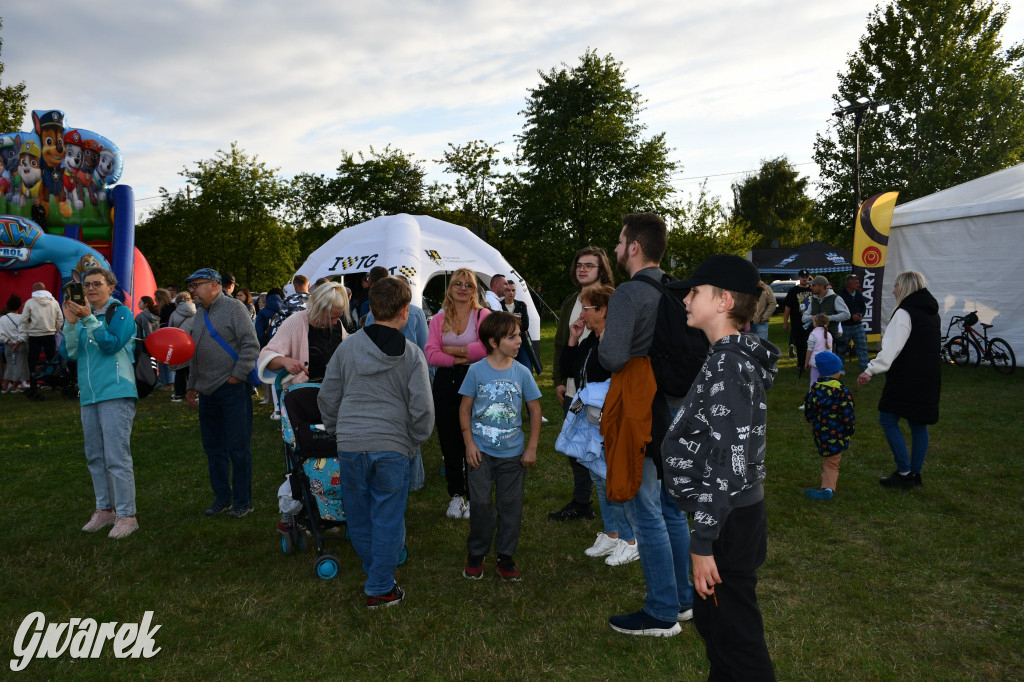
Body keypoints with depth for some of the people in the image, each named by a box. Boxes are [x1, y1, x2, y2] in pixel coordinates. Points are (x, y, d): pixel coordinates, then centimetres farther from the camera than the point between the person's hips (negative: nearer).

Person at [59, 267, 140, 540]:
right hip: (89, 395, 7)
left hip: (116, 393, -7)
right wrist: (70, 323, -8)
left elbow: (112, 344, -16)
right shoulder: (83, 315, 14)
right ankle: (105, 509, 26)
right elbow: (69, 353, 5)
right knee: (95, 457, 14)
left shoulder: (120, 312, -3)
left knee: (116, 456, -8)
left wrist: (89, 319, -21)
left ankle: (126, 515, -1)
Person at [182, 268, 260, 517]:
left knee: (238, 447, -1)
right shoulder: (199, 314, 17)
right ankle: (222, 498, 25)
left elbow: (251, 345, -14)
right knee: (213, 448, 13)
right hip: (208, 392, 8)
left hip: (232, 389, -8)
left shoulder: (233, 307, -7)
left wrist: (237, 376, -15)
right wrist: (192, 386, 21)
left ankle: (242, 501, 9)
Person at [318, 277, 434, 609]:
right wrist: (414, 441, 9)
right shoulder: (411, 354, -5)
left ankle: (376, 573, 36)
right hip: (392, 449, -2)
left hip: (350, 447, 2)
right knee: (388, 521, 9)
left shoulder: (347, 347, 1)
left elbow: (327, 398, 8)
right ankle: (380, 589, 18)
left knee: (359, 519, 19)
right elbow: (422, 409, -7)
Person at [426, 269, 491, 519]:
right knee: (449, 442, 9)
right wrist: (460, 358, -14)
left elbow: (486, 347, -18)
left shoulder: (483, 315, -1)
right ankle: (456, 496, 23)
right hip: (446, 383, 4)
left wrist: (451, 350, -9)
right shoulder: (439, 319, 10)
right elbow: (431, 355, -2)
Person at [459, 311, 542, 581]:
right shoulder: (476, 371, -6)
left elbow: (535, 410, 3)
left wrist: (532, 448, 1)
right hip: (481, 451, -1)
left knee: (510, 505, 8)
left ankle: (506, 556, 24)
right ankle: (476, 554, 22)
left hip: (513, 452, 1)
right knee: (480, 503, 2)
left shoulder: (522, 372, -3)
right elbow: (465, 409, 1)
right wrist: (469, 443, -5)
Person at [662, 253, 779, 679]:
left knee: (737, 641, 4)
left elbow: (728, 463, -25)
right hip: (732, 514, 10)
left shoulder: (726, 364, -20)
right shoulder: (735, 357, 10)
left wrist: (703, 543, -22)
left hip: (729, 523, -10)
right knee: (711, 619, 23)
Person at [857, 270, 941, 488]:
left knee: (888, 421, -1)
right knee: (918, 424, 12)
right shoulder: (933, 314, 16)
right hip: (929, 378, 9)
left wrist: (871, 371, -25)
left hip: (906, 378, -9)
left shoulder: (904, 313, -13)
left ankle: (904, 473, 0)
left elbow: (891, 348, -23)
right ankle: (915, 473, 18)